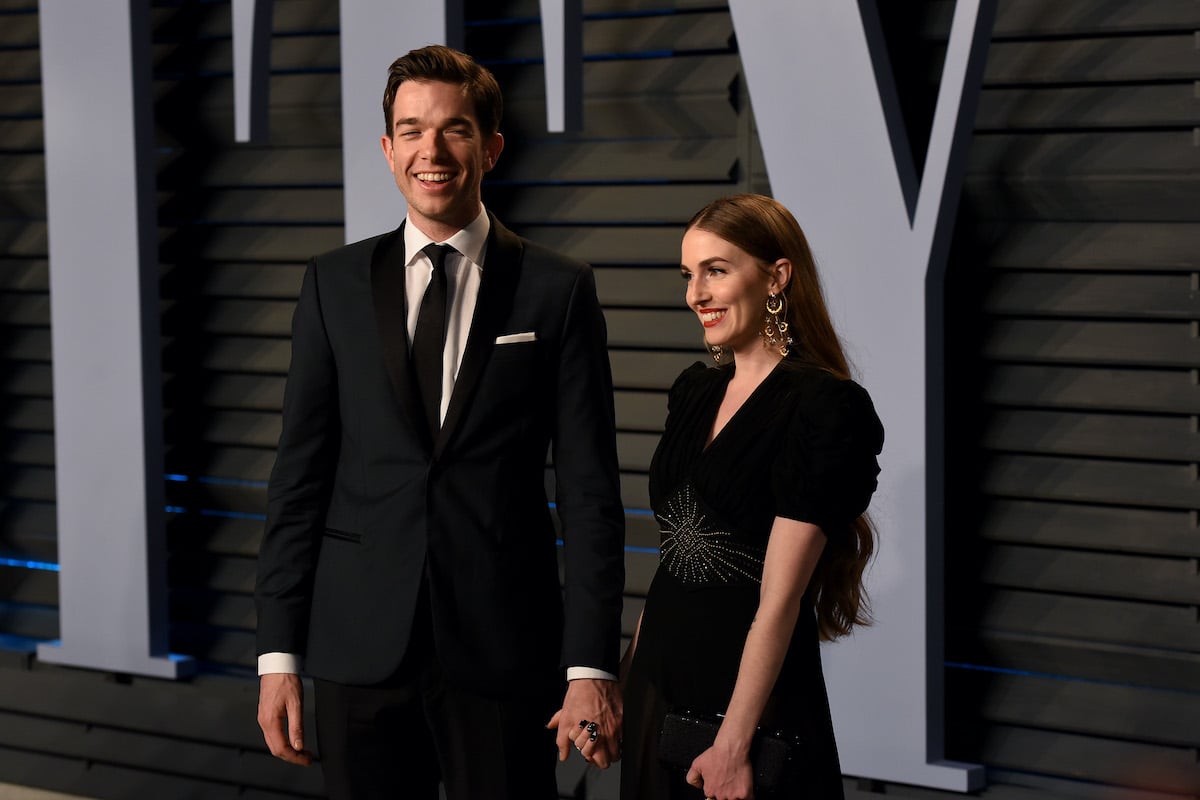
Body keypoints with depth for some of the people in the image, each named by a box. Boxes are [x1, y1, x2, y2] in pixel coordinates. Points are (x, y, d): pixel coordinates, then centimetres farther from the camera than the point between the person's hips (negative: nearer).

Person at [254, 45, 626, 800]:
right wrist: (279, 652, 1)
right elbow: (300, 476, 6)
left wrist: (592, 666, -8)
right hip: (362, 647, 2)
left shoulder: (558, 290, 1)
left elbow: (590, 491, -1)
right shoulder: (335, 285, 7)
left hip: (504, 651, -1)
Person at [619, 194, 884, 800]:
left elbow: (780, 597, -19)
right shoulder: (693, 392, 8)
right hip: (659, 678, 7)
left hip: (753, 692, -7)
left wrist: (733, 745, -21)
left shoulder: (825, 407, -15)